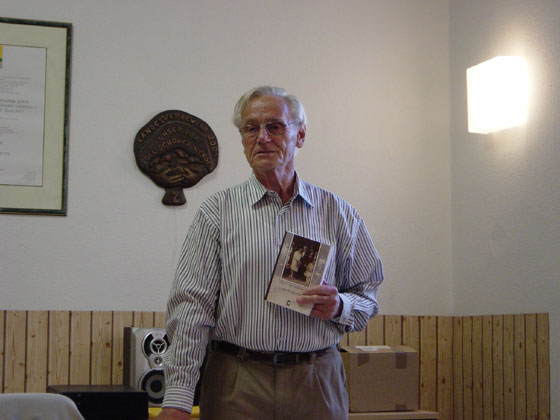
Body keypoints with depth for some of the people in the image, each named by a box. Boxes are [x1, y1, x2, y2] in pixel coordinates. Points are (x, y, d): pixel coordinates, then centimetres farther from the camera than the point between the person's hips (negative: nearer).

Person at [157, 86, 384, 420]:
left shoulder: (337, 213, 7)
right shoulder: (217, 212, 1)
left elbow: (368, 295, 12)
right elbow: (192, 305, -5)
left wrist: (339, 306, -11)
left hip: (317, 384, 1)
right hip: (236, 385, -1)